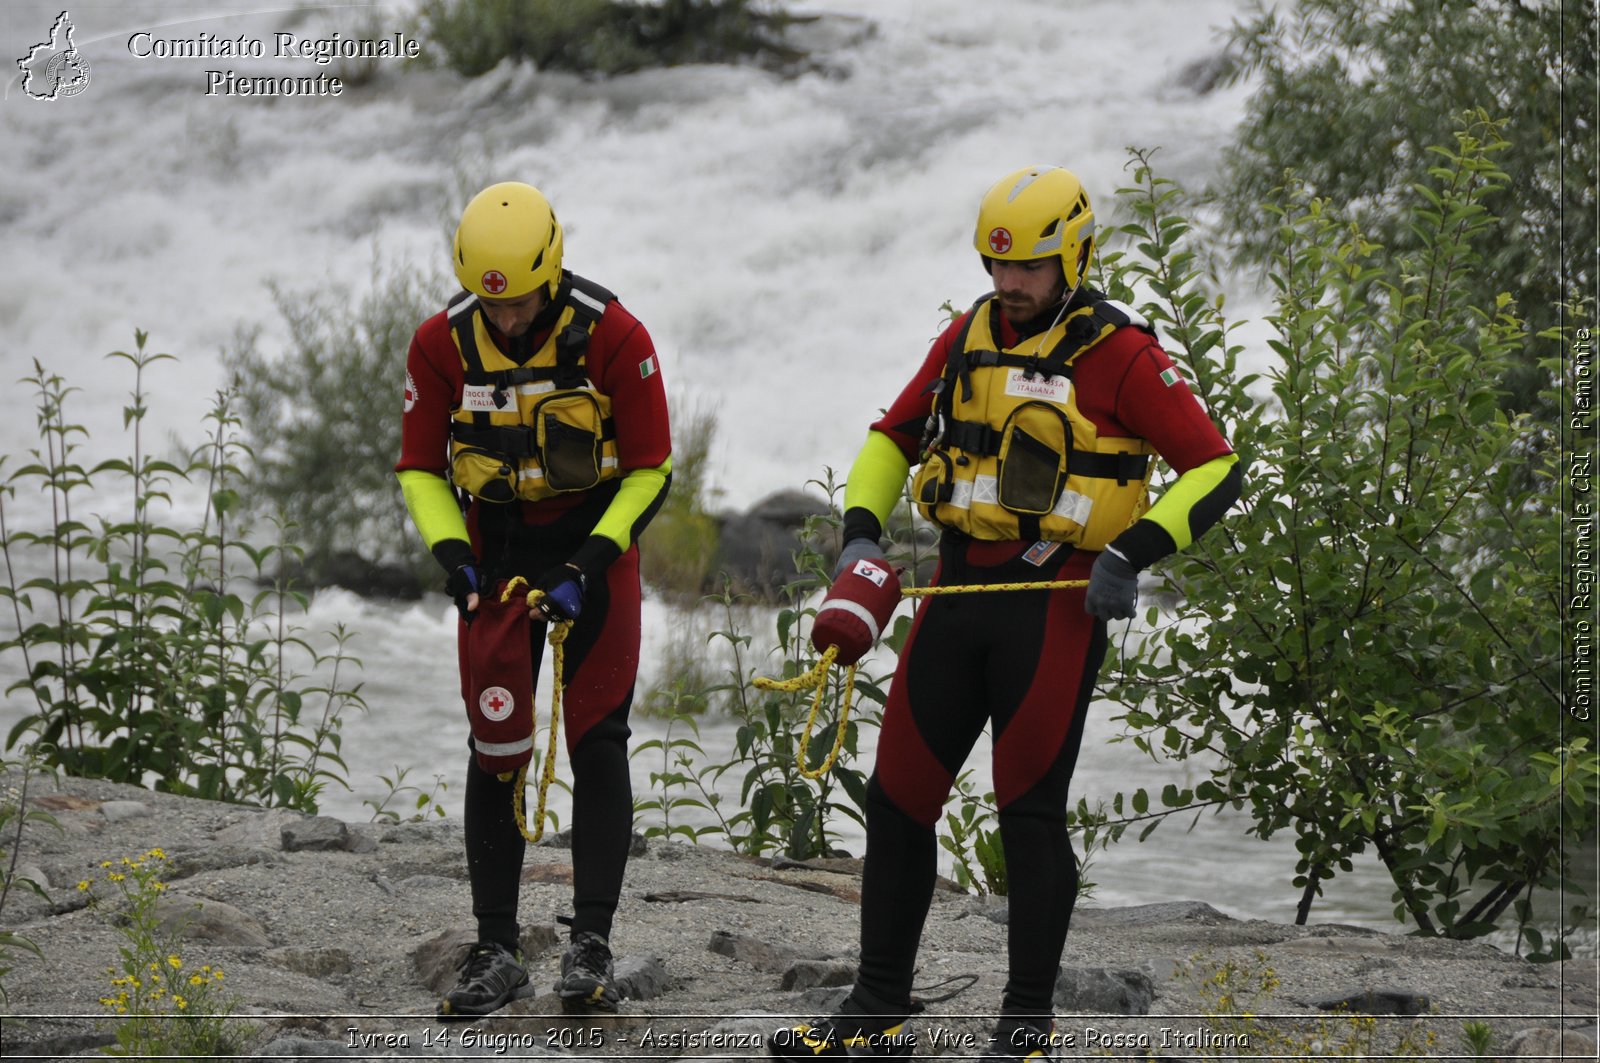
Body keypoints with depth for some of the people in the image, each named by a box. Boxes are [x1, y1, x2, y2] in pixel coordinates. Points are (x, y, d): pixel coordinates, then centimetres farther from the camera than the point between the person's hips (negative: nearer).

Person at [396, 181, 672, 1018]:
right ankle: (496, 950, 4)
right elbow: (420, 466, -1)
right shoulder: (443, 343, -10)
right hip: (496, 547, 3)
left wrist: (590, 565, -21)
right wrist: (449, 554, -18)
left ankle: (592, 944, -6)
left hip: (593, 544, -2)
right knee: (494, 749, 0)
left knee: (596, 739, -8)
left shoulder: (614, 337, -18)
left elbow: (651, 469, -11)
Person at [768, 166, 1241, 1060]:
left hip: (1056, 603, -6)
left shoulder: (1119, 355, -8)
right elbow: (894, 438, 22)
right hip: (958, 591, 6)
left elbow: (1215, 468, -9)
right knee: (898, 797, 6)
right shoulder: (967, 338, 10)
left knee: (1031, 810, -3)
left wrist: (1134, 552, -20)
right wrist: (862, 531, 6)